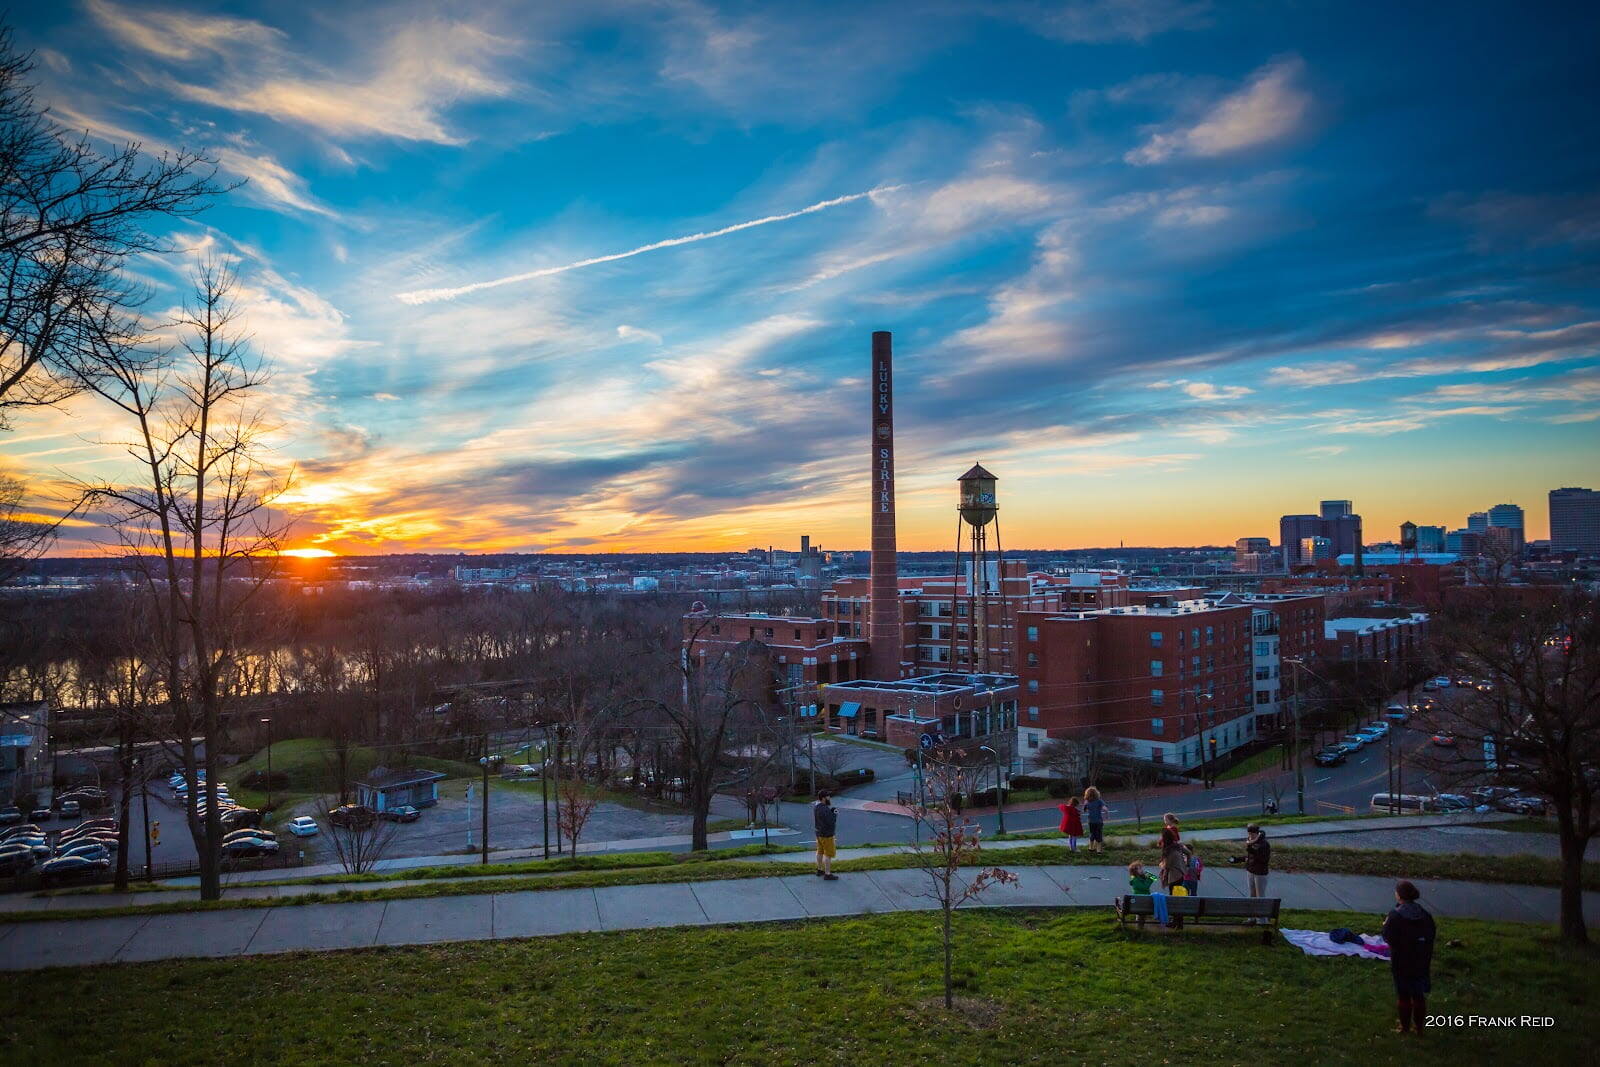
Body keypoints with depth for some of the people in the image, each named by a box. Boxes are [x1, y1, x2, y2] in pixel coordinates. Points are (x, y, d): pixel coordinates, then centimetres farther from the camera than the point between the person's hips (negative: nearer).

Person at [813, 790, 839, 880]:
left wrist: (831, 811, -5)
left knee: (820, 852, 20)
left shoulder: (816, 806, 2)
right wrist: (835, 814, -11)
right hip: (826, 834, -10)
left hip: (819, 832, 10)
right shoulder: (823, 809, -28)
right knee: (828, 854, -1)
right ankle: (828, 874, 3)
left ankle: (819, 870, 32)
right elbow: (831, 822, -26)